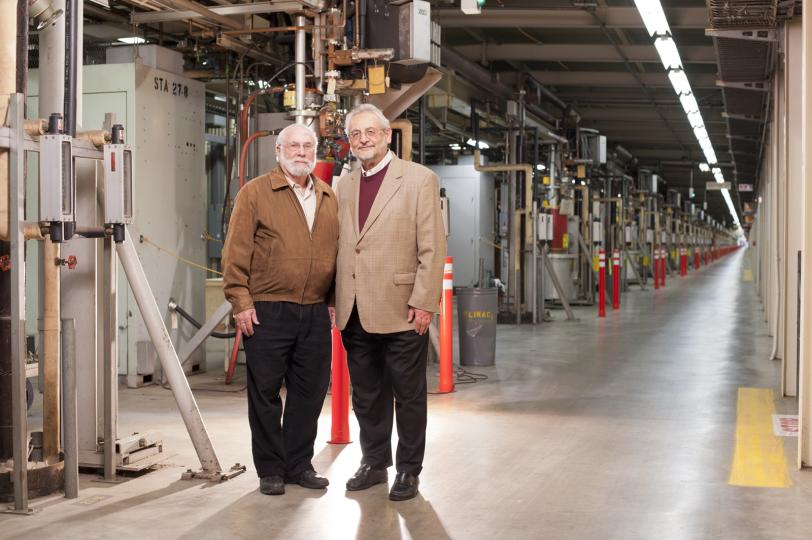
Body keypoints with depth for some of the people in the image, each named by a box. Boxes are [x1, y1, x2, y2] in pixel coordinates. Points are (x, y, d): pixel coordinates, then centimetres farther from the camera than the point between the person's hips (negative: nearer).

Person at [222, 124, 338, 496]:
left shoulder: (330, 198, 14)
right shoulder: (255, 193, 0)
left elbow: (338, 252, 18)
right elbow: (236, 252, -4)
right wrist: (241, 302, -10)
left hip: (315, 313, 5)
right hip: (267, 311, -4)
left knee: (310, 392, 9)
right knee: (265, 392, 2)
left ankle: (299, 465, 22)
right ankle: (270, 469, 13)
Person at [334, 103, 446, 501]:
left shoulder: (418, 179, -4)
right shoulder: (344, 186, 13)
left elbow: (432, 247, -8)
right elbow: (341, 247, 14)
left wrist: (424, 302, -14)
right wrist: (336, 300, 8)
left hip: (400, 311, -5)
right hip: (355, 314, 5)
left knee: (408, 396, 5)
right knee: (367, 396, 14)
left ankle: (408, 471, 17)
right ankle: (374, 464, 27)